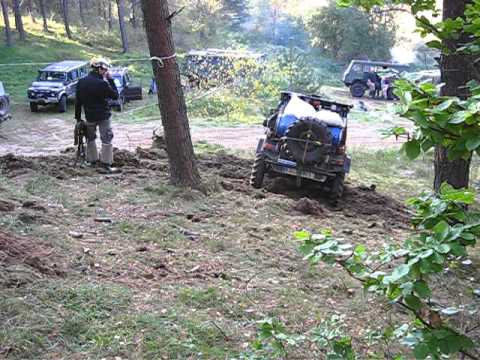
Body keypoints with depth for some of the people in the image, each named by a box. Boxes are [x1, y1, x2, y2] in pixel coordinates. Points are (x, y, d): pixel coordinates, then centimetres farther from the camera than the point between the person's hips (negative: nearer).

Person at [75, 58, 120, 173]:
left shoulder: (81, 82, 1)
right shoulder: (102, 83, -19)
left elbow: (78, 102, 5)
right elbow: (115, 95, -9)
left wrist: (78, 117, 12)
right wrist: (110, 80, -6)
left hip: (89, 116, 6)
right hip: (103, 116, -5)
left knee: (90, 138, 22)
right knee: (106, 139, 2)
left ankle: (93, 160, 31)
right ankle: (106, 165, 1)